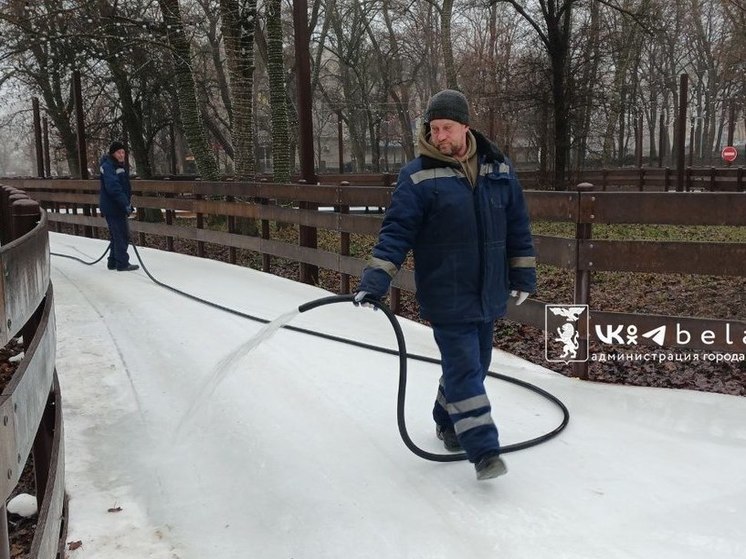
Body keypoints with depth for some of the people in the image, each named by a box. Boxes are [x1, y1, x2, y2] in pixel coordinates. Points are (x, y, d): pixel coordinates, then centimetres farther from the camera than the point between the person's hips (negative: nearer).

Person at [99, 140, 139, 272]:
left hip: (119, 207, 10)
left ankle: (113, 262, 24)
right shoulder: (108, 166, -14)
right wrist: (125, 204, -29)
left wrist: (129, 205, 22)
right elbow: (113, 188, -25)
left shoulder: (120, 166, 18)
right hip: (112, 207, -10)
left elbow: (125, 187, 25)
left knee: (118, 235, 15)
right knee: (121, 235, -8)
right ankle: (122, 264, -3)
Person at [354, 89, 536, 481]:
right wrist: (374, 281, -21)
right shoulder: (418, 177, -10)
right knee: (465, 370, -7)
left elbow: (517, 227, 10)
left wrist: (523, 276, 11)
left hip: (489, 294, 5)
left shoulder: (498, 169, 3)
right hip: (446, 298, -5)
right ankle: (484, 451, 0)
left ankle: (447, 421, 39)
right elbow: (396, 232, -12)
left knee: (474, 365, 17)